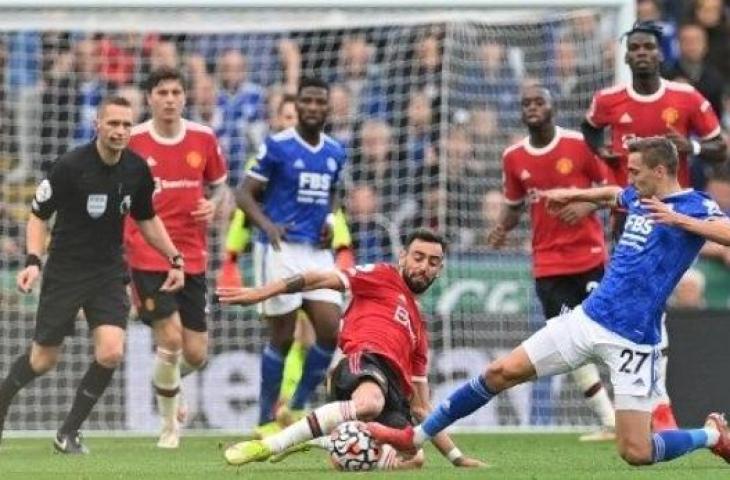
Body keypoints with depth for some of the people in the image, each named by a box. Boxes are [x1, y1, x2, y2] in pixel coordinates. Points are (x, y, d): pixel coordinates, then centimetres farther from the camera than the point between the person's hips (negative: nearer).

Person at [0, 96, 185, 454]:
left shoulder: (137, 169, -2)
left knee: (111, 353, -15)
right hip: (65, 272, -3)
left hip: (109, 273, 3)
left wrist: (174, 259, 8)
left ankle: (68, 432, 3)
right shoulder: (70, 166, -16)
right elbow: (38, 215, -6)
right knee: (44, 360, 3)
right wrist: (33, 260, -20)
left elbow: (147, 219, 15)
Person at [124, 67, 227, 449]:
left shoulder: (203, 138, 3)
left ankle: (164, 382, 40)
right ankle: (169, 427, 5)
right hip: (147, 256, -3)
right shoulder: (132, 141, -5)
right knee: (171, 339, -17)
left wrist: (214, 205, -5)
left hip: (192, 257, 3)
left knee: (195, 355, 2)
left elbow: (218, 184, 18)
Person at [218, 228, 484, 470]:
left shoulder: (419, 328, 37)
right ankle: (268, 446, -35)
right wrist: (261, 293, -5)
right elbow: (324, 279, 8)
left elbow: (421, 408, 37)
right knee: (369, 403, -43)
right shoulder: (386, 276, 21)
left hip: (394, 391, 6)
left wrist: (458, 457, 32)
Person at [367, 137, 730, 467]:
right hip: (589, 318, 7)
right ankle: (416, 437, 13)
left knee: (636, 453, -10)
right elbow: (615, 195, 37)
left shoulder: (695, 207, -11)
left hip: (632, 341, -7)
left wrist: (679, 220, -35)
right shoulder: (639, 198, 11)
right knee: (502, 372, 2)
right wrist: (575, 195, 33)